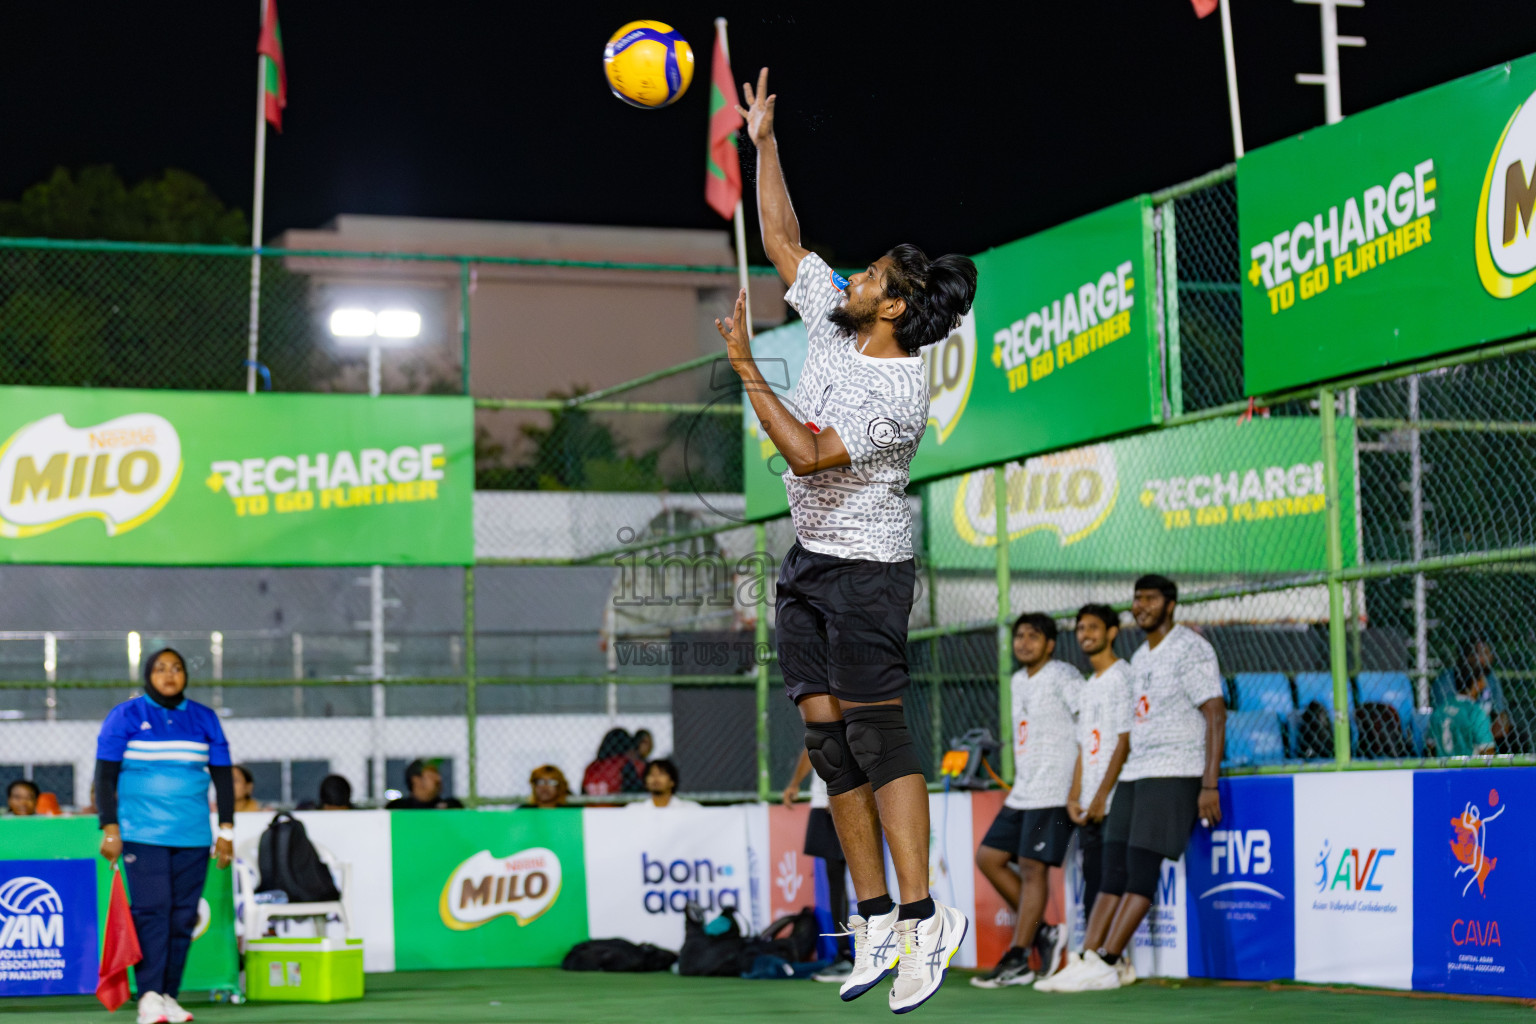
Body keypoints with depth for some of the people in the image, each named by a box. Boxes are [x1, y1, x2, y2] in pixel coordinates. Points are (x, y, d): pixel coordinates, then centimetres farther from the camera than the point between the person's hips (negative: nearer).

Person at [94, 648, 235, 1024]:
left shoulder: (204, 719, 11)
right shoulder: (125, 716, 2)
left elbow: (223, 775, 15)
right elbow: (105, 774, 1)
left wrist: (226, 830, 9)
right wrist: (110, 828, -7)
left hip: (193, 836, 4)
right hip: (142, 834, -4)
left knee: (183, 916, 2)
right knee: (152, 910, -14)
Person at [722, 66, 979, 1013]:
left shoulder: (900, 394, -19)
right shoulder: (833, 322, 4)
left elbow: (808, 452, -25)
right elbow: (783, 239, 14)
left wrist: (745, 368, -20)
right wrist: (763, 142, 9)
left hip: (867, 565, -8)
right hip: (811, 561, 8)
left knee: (877, 731, -13)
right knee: (828, 732, 4)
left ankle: (922, 916, -13)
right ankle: (874, 918, 6)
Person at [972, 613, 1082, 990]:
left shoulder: (1063, 676, -9)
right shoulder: (1018, 681, 17)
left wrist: (1077, 789, -19)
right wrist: (1017, 783, 19)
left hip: (1052, 793, -9)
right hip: (1022, 792, 9)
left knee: (1032, 868, -9)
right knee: (988, 857, 6)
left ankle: (1016, 962, -7)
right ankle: (1044, 932, 12)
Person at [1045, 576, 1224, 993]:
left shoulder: (1191, 649, -6)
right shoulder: (1139, 658, 19)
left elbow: (1216, 715, -11)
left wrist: (1209, 785, -18)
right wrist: (1104, 792, 18)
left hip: (1175, 773, -8)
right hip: (1136, 772, 8)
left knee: (1141, 865, -12)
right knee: (1113, 866, 0)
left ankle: (1106, 965, -14)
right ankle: (1090, 958, -4)